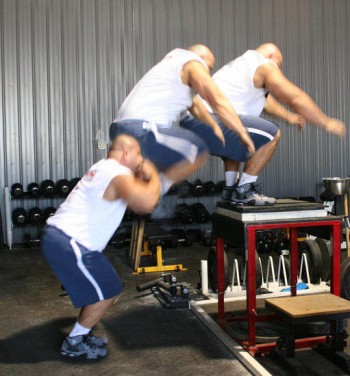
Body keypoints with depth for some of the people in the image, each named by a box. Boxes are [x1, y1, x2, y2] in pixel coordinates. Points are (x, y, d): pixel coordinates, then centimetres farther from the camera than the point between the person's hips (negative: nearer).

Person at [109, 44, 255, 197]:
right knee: (200, 152, -5)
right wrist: (243, 133, -3)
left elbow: (194, 104, 36)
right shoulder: (194, 63, 3)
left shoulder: (173, 63, 32)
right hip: (141, 130, -10)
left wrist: (214, 126, 29)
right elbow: (218, 101, -7)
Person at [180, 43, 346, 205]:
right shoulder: (264, 65, 4)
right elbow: (296, 98, 1)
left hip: (191, 122, 10)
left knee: (235, 140, 34)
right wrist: (326, 123, 10)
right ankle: (244, 190, -3)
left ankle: (230, 188, 23)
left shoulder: (242, 63, 33)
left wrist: (289, 116, 48)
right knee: (271, 134, -8)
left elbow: (264, 97, 43)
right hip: (208, 121, -10)